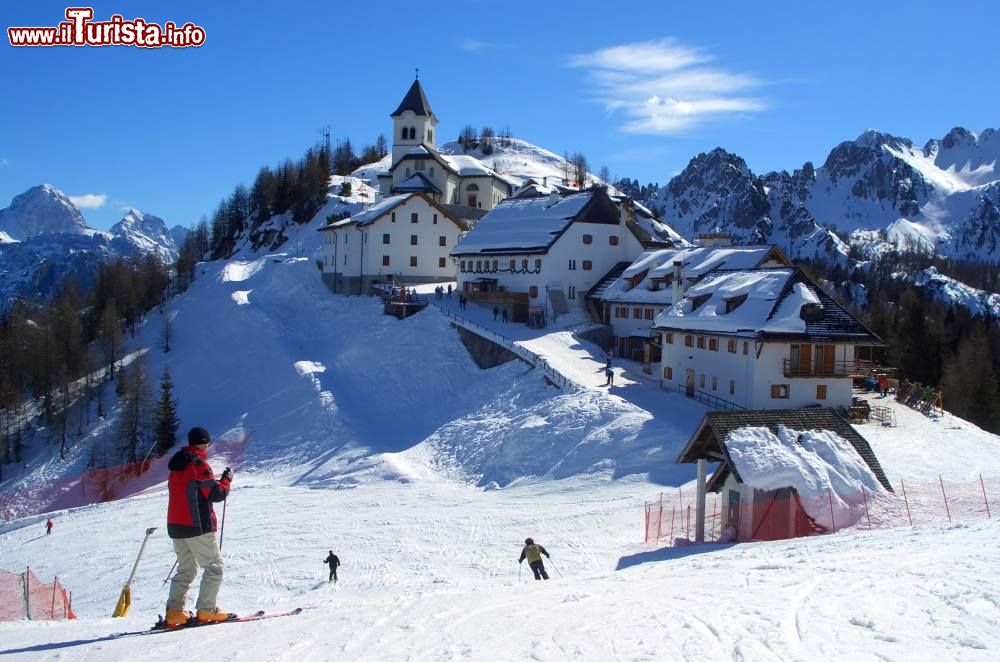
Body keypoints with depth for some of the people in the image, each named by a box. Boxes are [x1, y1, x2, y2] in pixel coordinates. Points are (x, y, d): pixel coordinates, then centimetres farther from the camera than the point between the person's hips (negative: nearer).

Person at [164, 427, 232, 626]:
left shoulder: (176, 465, 14)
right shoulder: (199, 464, -13)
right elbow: (217, 494, -14)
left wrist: (212, 483, 19)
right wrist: (226, 479, 3)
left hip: (175, 525, 8)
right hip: (198, 526, -8)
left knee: (186, 569, 15)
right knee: (214, 567, 1)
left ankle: (174, 612, 7)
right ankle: (206, 611, -3)